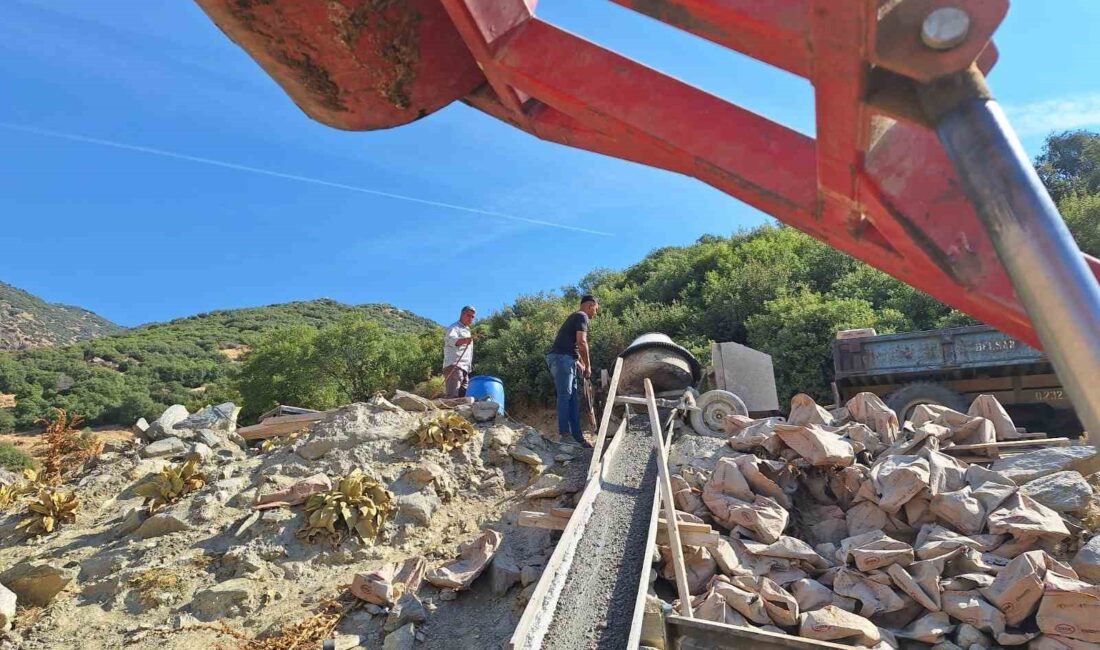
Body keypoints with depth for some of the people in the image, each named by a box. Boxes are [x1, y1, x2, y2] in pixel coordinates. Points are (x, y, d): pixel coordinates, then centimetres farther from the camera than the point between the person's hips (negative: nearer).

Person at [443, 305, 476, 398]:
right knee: (453, 397, -20)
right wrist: (465, 340, -46)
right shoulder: (454, 328, -1)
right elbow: (452, 339, -26)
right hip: (454, 366, -9)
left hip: (465, 369, 9)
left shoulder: (467, 330, 28)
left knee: (463, 397, 4)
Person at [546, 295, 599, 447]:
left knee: (573, 398, 7)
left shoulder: (575, 317, 28)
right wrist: (588, 366, -5)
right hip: (562, 358, -10)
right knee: (565, 396, -13)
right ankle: (565, 435, -15)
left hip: (564, 360, 10)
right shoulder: (582, 316, -3)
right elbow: (581, 342, -13)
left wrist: (580, 365, 27)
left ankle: (577, 436, 9)